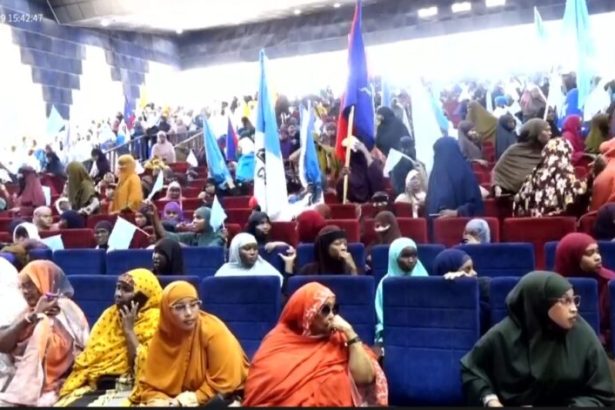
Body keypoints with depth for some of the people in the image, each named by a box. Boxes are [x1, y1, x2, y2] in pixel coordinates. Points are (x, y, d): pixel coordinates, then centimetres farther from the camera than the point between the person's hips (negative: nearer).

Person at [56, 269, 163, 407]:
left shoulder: (154, 322, -5)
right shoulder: (111, 314, 13)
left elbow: (143, 365, -16)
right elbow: (90, 356, 13)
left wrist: (129, 330, -12)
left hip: (130, 391, -6)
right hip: (99, 386, 6)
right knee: (68, 403, -16)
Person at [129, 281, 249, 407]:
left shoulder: (214, 331, -19)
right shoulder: (161, 337, -6)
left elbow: (225, 383, -14)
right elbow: (150, 384, 1)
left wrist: (195, 398, -18)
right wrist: (160, 401, -18)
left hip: (220, 398, -4)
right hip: (179, 401, 4)